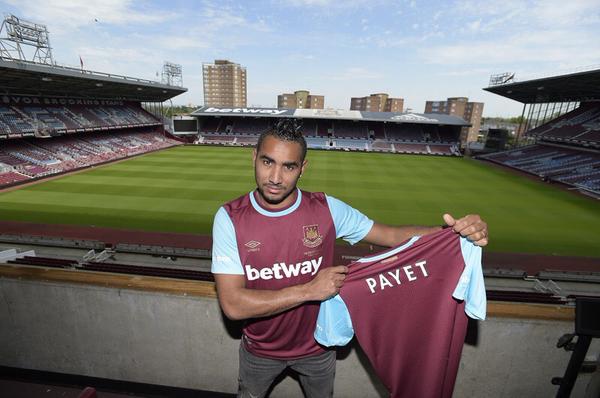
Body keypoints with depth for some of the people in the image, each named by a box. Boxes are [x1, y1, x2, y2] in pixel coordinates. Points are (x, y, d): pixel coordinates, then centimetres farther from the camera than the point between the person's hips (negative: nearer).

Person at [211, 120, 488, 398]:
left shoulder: (327, 209, -20)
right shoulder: (230, 218, -24)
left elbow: (392, 235, -14)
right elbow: (233, 305, -27)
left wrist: (453, 230, -31)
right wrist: (309, 290, -31)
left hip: (317, 344, 1)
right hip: (260, 349, 0)